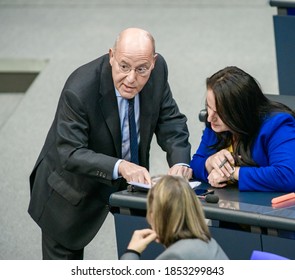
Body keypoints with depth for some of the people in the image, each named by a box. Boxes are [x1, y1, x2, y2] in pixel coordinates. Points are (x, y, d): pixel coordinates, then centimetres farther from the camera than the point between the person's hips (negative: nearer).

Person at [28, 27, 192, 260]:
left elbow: (170, 120, -8)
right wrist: (119, 167, -48)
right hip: (76, 185, -5)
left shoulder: (157, 68, -17)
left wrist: (180, 162, -28)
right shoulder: (79, 90, -34)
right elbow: (70, 154, -33)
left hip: (131, 178, 5)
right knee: (64, 258, 10)